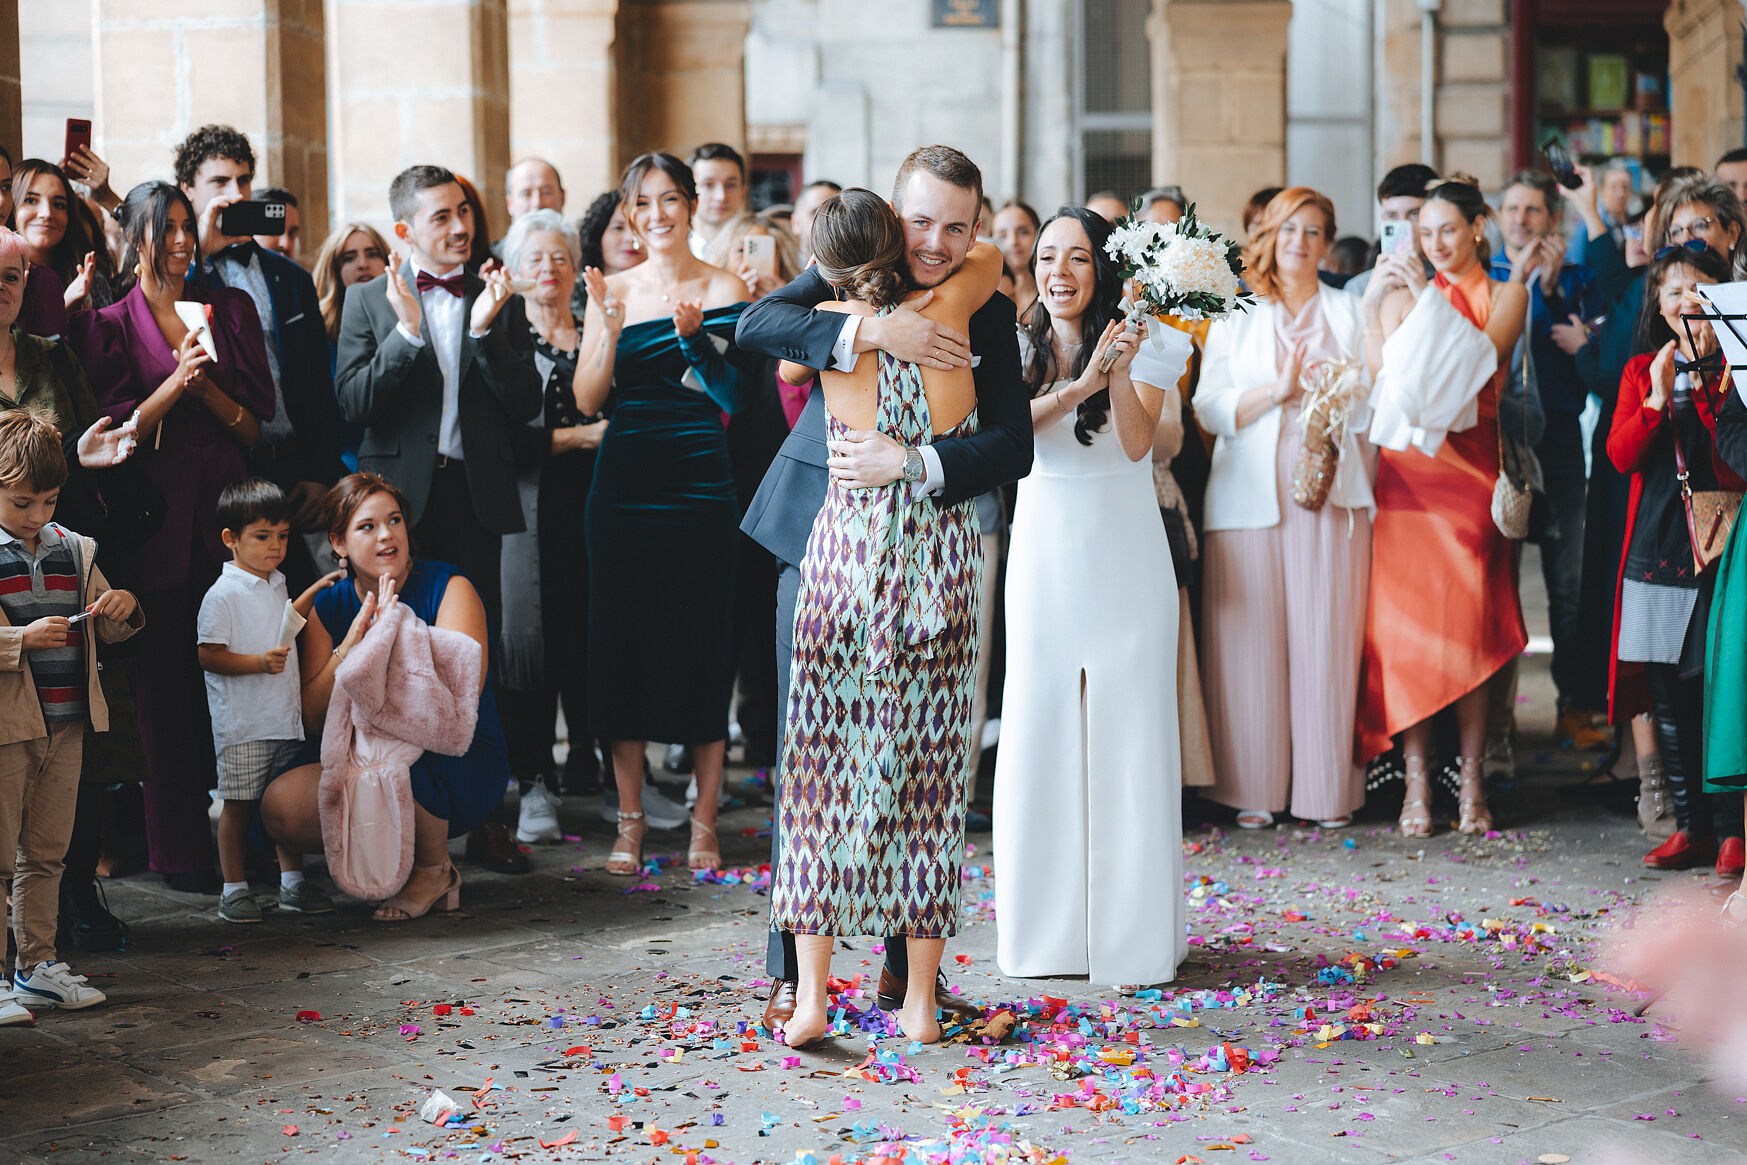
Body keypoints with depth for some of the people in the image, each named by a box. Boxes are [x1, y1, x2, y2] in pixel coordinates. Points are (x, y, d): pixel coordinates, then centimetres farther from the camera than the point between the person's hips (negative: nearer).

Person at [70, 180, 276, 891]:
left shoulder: (230, 310, 13)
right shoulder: (108, 324, 5)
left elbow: (256, 425, 9)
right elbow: (114, 433, -3)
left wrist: (206, 387, -7)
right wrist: (174, 382, -15)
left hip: (225, 507, 2)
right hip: (155, 517, -2)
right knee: (165, 685, -1)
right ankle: (177, 851, 5)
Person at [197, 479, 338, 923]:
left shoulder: (276, 585, 13)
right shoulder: (223, 595, -12)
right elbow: (208, 655, -15)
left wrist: (313, 592, 24)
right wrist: (260, 662, -24)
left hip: (285, 717, 7)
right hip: (242, 724, -7)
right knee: (238, 803, -1)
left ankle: (292, 883, 21)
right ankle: (234, 889, 8)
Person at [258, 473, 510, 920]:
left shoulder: (449, 588, -7)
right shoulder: (328, 606, 3)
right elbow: (312, 719, -5)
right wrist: (353, 639, -16)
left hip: (462, 769, -3)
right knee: (280, 806, -24)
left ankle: (434, 869, -9)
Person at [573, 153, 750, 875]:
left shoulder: (725, 290, 1)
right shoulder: (612, 292, 7)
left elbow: (735, 398, -7)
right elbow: (586, 401, 1)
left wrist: (693, 333, -21)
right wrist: (611, 329, -14)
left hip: (700, 490, -2)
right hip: (624, 485, 2)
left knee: (702, 649, 1)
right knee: (622, 649, 4)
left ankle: (704, 822, 10)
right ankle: (630, 822, 13)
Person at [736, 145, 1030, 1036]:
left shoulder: (987, 314, -1)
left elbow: (1013, 443, -11)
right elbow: (756, 325, -18)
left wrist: (907, 462, -25)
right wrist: (874, 329, -29)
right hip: (819, 538, -1)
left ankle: (909, 967, 18)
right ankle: (790, 972, 9)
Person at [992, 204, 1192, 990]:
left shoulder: (1143, 346, 0)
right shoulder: (1017, 350, 5)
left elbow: (1137, 442, -13)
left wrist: (1119, 370, -26)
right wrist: (1084, 380, -22)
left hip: (1124, 556, -2)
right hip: (1044, 557, 2)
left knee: (1127, 734, -2)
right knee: (1038, 738, 1)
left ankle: (1132, 933, 5)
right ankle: (1045, 930, 12)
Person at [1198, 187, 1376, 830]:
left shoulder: (1348, 312, 17)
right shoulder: (1235, 315, 15)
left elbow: (1371, 409, 13)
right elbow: (1211, 408, 2)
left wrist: (1344, 385, -6)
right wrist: (1278, 390, -10)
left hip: (1331, 491, 0)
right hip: (1250, 493, 0)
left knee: (1326, 638, -4)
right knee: (1251, 639, -4)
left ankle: (1327, 789, 3)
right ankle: (1254, 788, 3)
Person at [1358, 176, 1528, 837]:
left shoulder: (1507, 295, 8)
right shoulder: (1404, 292, 12)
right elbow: (1382, 377, 0)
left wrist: (1429, 304, -15)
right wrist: (1371, 308, -10)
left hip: (1470, 467, -1)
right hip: (1407, 466, 2)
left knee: (1470, 624, -5)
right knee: (1404, 620, -5)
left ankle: (1470, 780, 1)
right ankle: (1416, 778, -1)